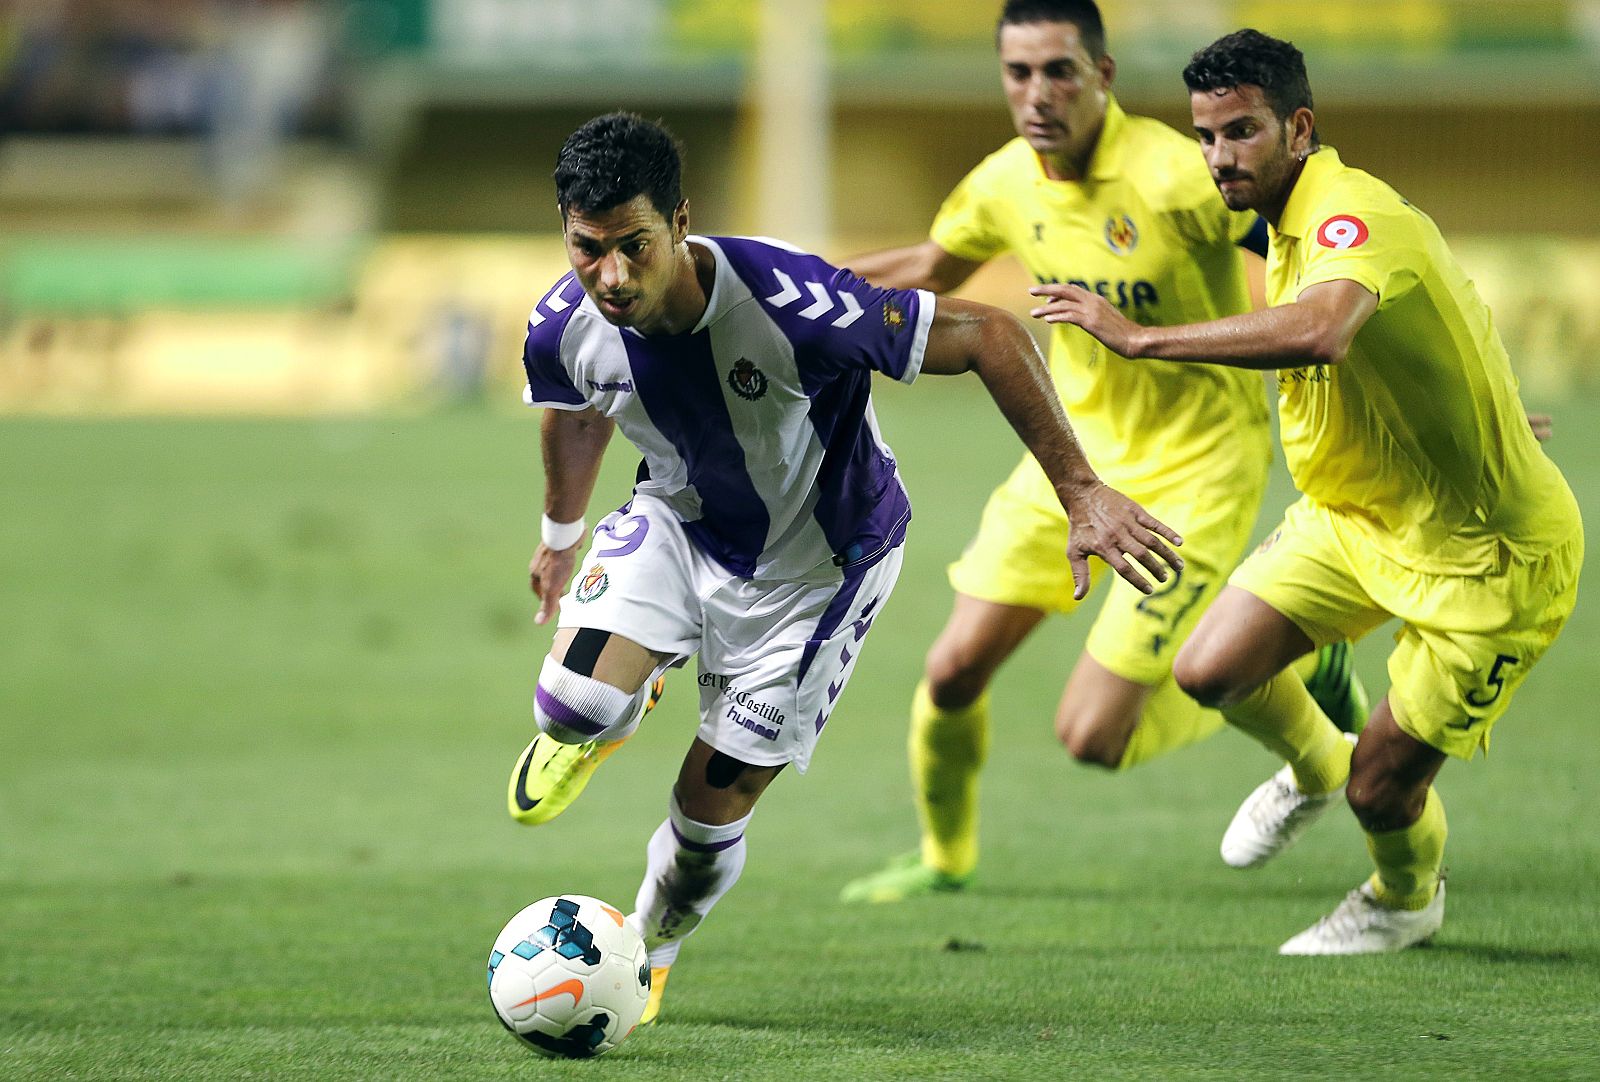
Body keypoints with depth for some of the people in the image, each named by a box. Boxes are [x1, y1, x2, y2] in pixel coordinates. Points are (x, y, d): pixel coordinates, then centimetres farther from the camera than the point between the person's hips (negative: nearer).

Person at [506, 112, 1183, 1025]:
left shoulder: (788, 306, -39)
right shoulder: (565, 331, -23)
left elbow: (992, 336, -31)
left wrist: (1082, 494, -31)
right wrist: (561, 533, 23)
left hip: (816, 564, -3)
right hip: (677, 522, 3)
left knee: (712, 805, 0)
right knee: (573, 707, -23)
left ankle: (647, 952, 35)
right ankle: (617, 710, 18)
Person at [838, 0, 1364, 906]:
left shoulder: (1179, 180, -26)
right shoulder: (1007, 183, -5)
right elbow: (932, 268, 18)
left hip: (1193, 472, -6)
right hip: (1080, 449, 6)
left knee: (1094, 737, -9)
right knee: (955, 669, 1)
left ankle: (1298, 669, 16)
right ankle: (945, 856, 30)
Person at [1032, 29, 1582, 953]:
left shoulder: (1354, 216, -29)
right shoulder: (1291, 224, 2)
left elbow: (1317, 331, -51)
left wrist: (1141, 337, -47)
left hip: (1486, 556, -9)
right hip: (1353, 518, 9)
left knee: (1381, 789, -1)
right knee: (1212, 670, -3)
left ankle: (1406, 900, 35)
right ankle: (1312, 769, 31)